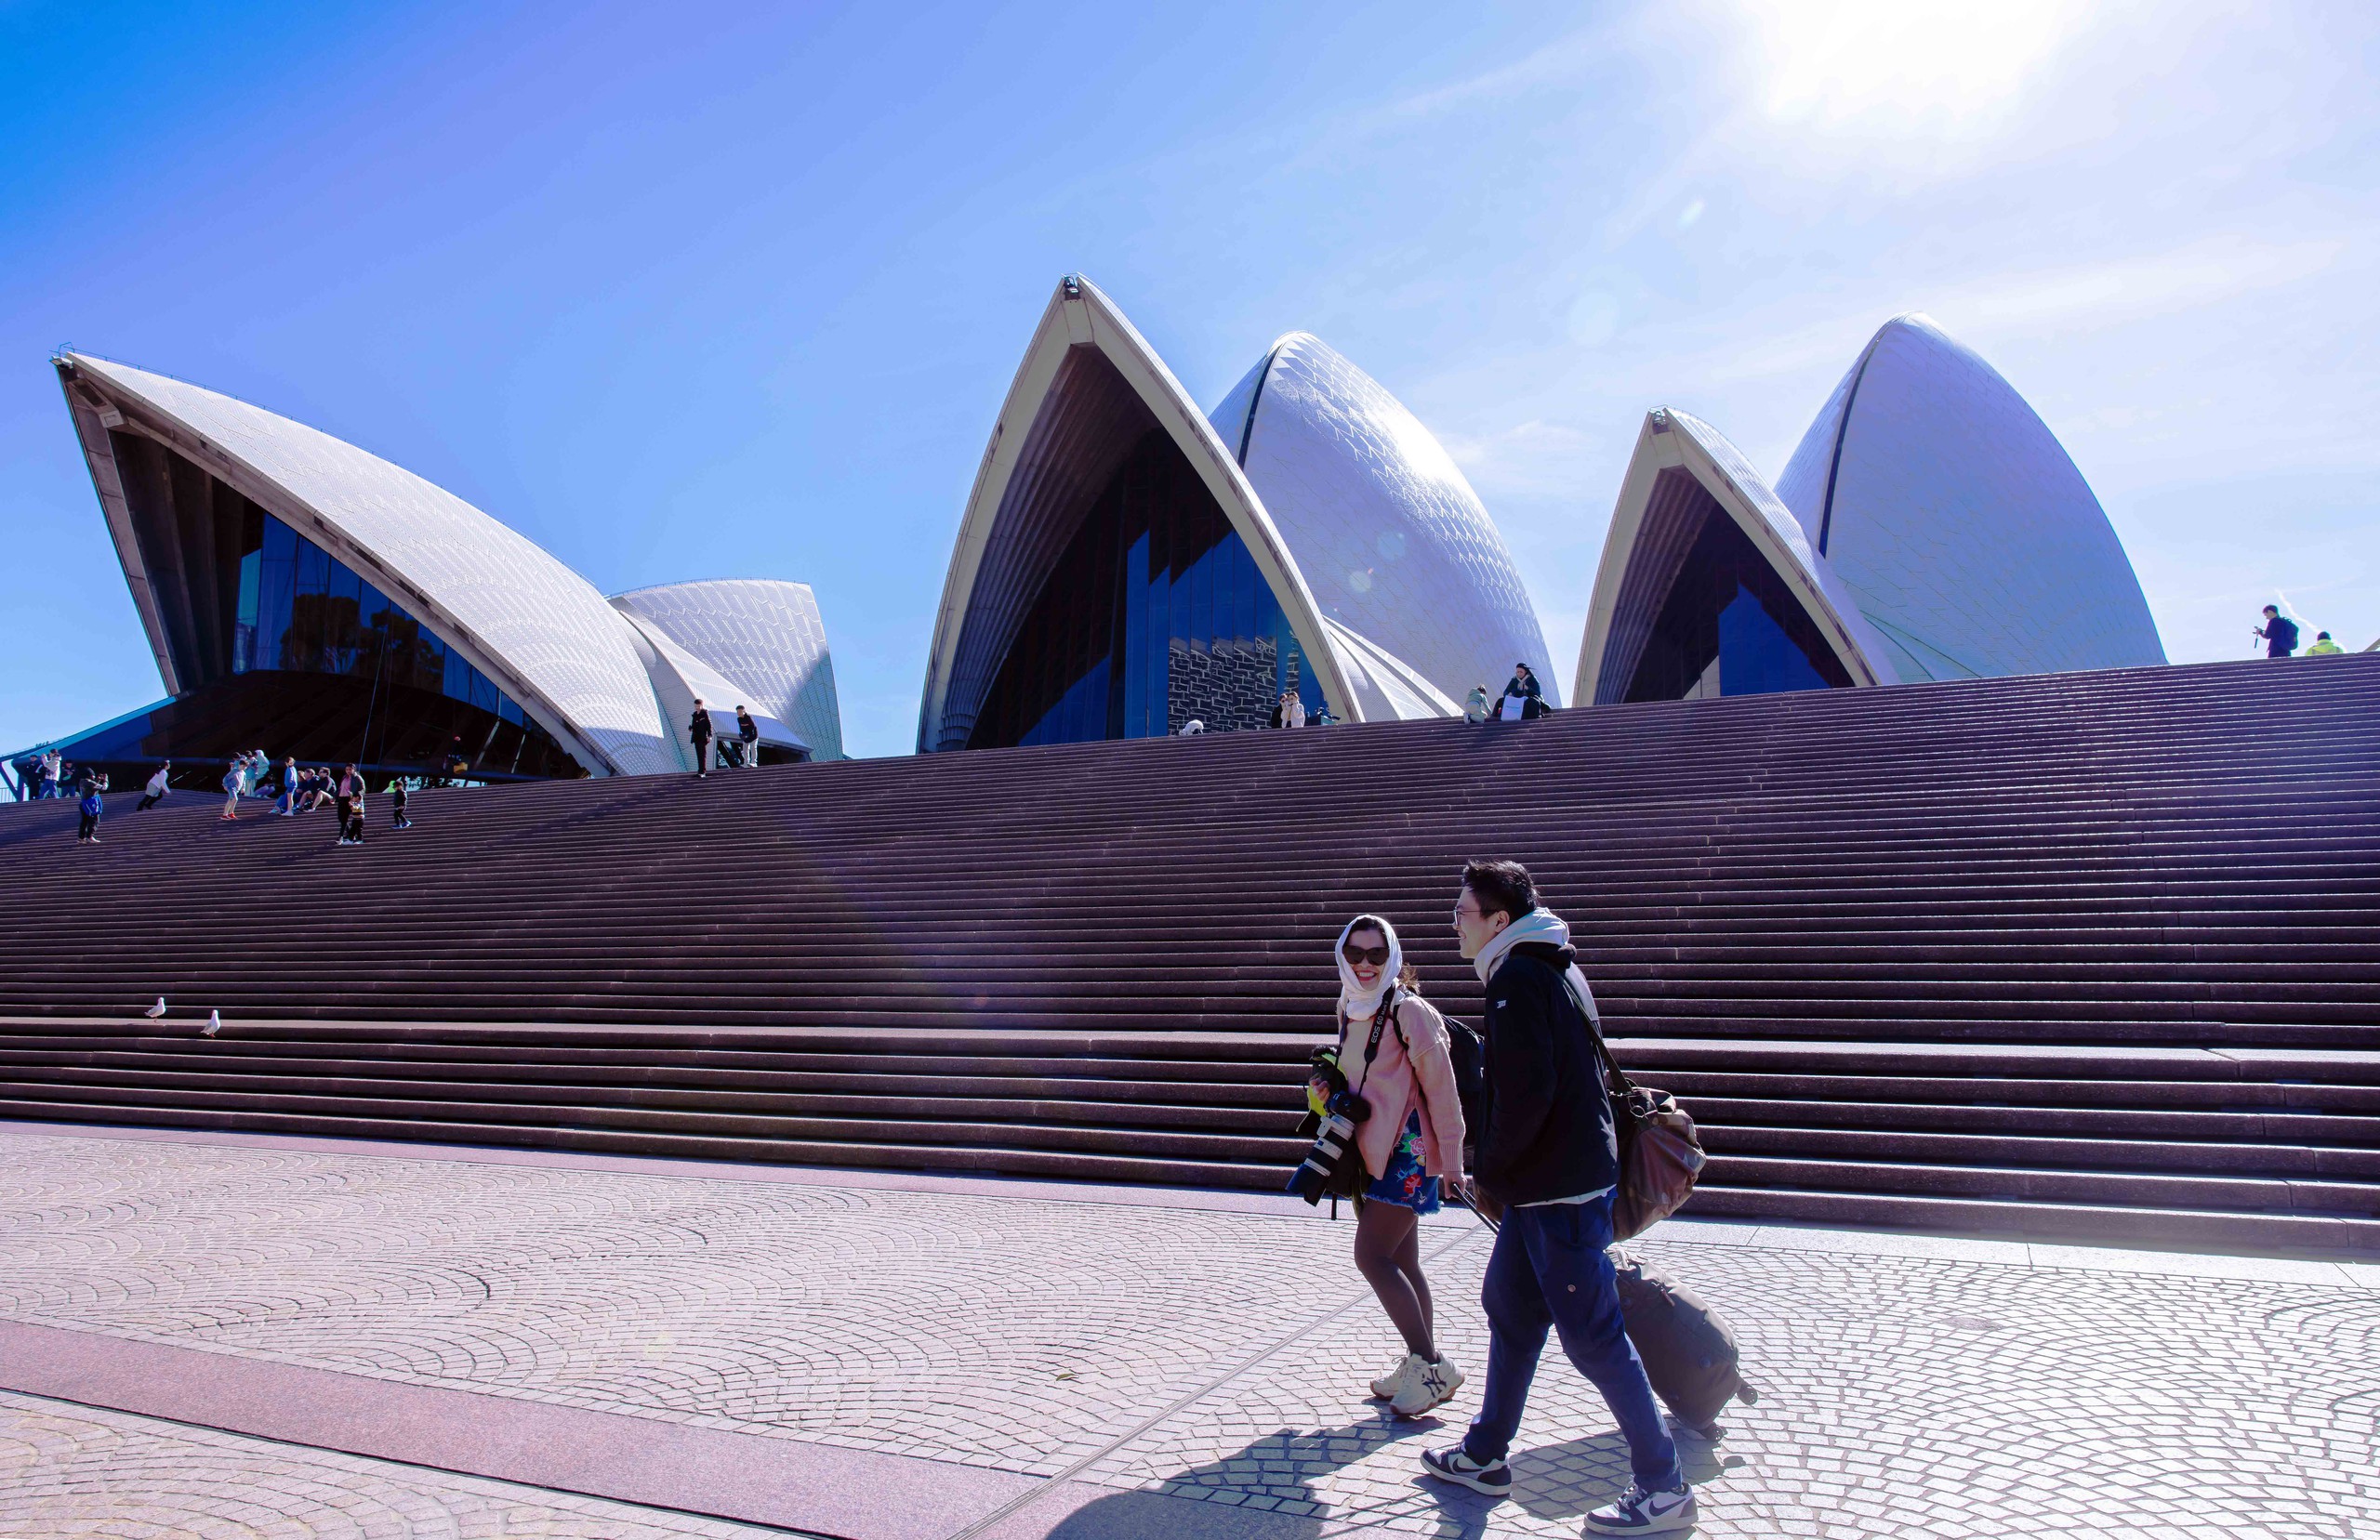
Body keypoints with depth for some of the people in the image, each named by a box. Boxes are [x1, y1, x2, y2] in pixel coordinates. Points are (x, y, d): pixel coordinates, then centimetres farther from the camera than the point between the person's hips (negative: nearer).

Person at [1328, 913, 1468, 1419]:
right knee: (1400, 1264, 13)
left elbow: (1441, 1087, -13)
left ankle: (1432, 1366, 0)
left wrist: (1451, 1161, -11)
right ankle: (1422, 1366, 23)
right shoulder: (1350, 1011, 9)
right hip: (1368, 1150, 8)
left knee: (1371, 1258, -11)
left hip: (1407, 1151, -8)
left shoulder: (1407, 1010, -14)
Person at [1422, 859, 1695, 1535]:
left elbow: (1523, 1096, -25)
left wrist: (1488, 1175, -10)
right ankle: (1485, 1456, 30)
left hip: (1559, 1189, -10)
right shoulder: (1555, 970, 13)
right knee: (1509, 1307, 18)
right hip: (1566, 1175, 10)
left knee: (1592, 1336, -1)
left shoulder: (1517, 980, -18)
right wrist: (1499, 1175, 17)